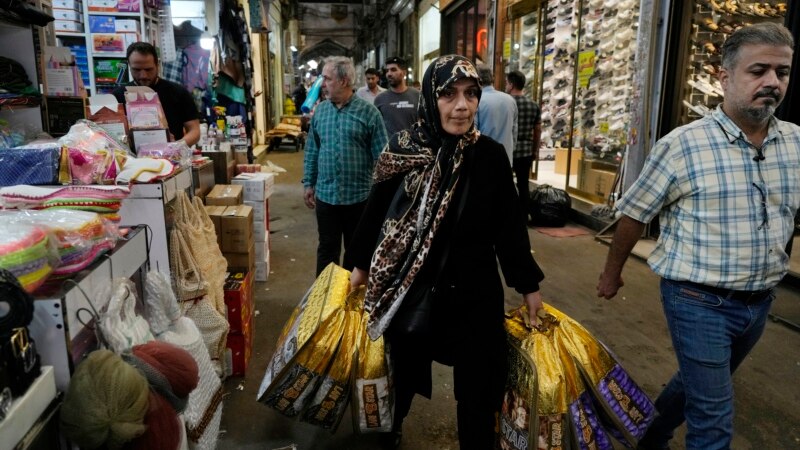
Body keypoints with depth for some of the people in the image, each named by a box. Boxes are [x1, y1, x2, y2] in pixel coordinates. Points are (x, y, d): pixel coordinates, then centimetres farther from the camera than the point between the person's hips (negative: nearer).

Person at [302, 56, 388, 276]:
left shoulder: (368, 112, -8)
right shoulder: (320, 111, 4)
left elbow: (381, 156, -7)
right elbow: (312, 151, 11)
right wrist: (309, 184, 8)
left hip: (359, 195, -3)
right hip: (326, 194, 3)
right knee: (327, 249, 13)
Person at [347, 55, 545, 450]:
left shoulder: (491, 156, -8)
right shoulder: (400, 150, -8)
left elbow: (509, 225, -2)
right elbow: (375, 211, 2)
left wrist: (528, 284, 3)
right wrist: (361, 264, 11)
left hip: (474, 292, 0)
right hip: (410, 289, 1)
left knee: (477, 388, 9)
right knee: (403, 374, 19)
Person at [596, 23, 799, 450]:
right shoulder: (682, 145, -14)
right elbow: (635, 213, -5)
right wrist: (612, 273, 4)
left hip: (760, 302, 6)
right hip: (699, 301, -6)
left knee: (698, 385, 25)